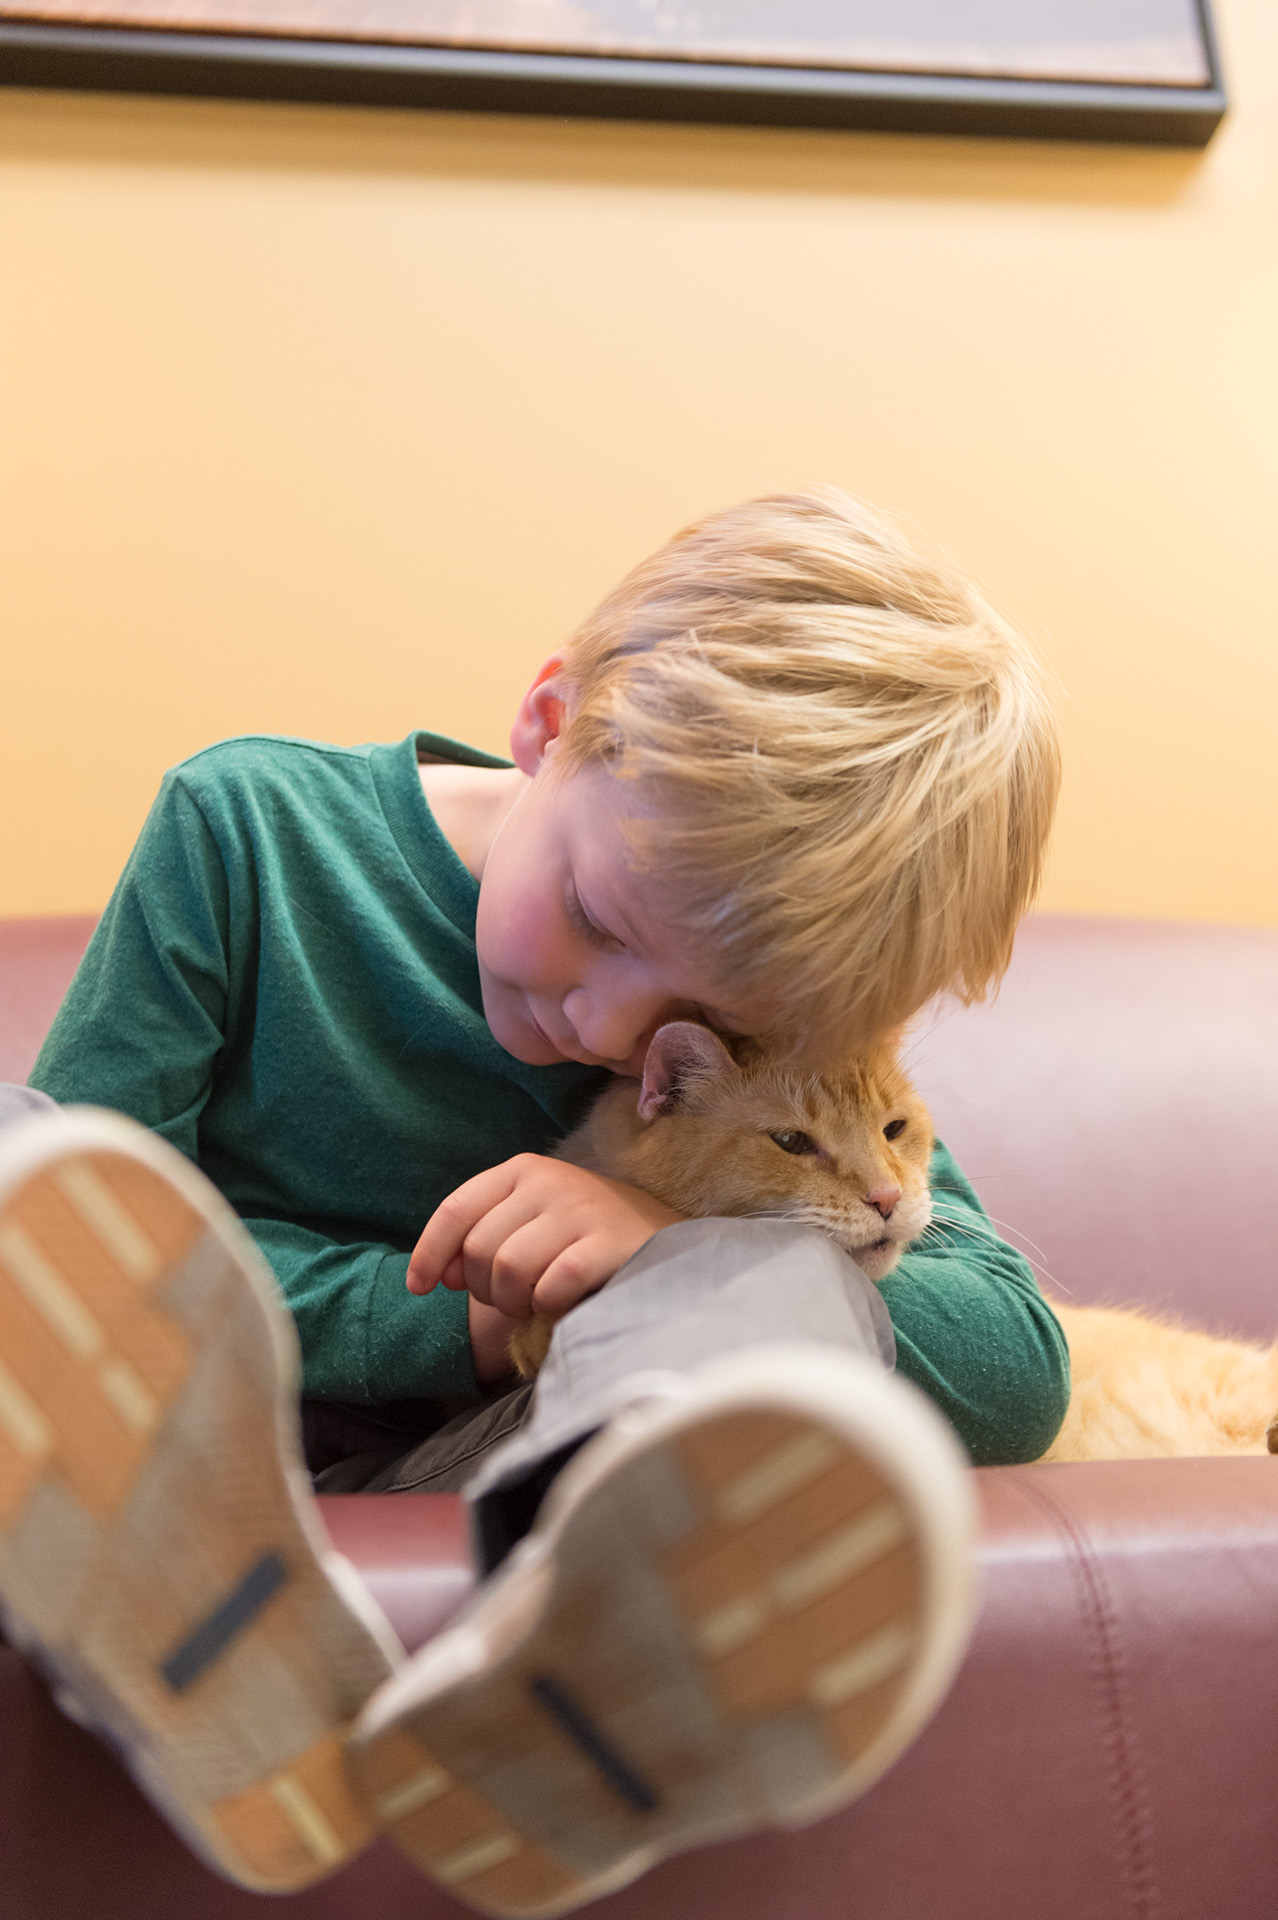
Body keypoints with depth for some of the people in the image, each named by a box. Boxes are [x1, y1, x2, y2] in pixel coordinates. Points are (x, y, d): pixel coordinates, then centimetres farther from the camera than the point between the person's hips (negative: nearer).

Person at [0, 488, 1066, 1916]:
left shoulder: (769, 1027, -3)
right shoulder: (248, 830, -9)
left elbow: (1019, 1369, -6)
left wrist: (675, 1254, -22)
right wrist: (462, 1320, -16)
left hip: (472, 1475, 1)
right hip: (179, 1466, 0)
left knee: (786, 1280, -26)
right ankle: (202, 1640, -55)